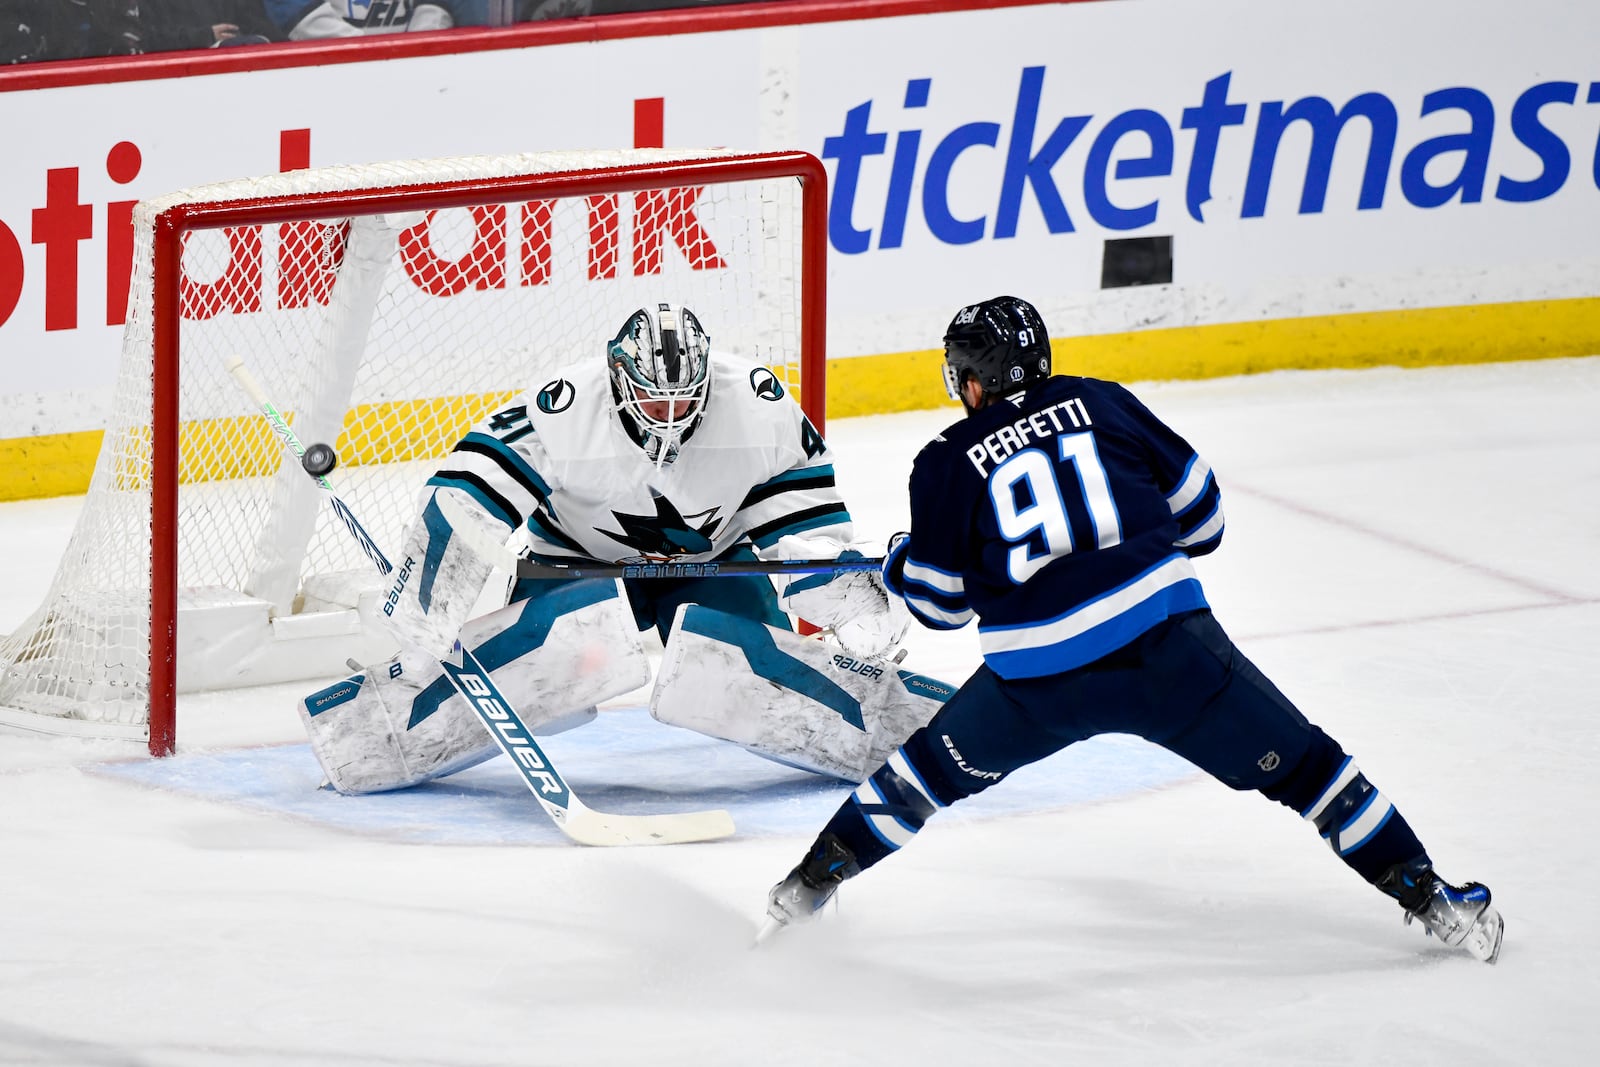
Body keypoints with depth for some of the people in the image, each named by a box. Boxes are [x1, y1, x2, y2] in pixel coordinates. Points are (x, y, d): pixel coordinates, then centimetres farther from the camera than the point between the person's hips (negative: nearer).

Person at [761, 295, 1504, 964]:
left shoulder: (946, 465, 8)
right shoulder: (1100, 404, 11)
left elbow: (941, 603, 14)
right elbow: (1197, 508, 16)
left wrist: (901, 568, 37)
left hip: (1038, 682, 0)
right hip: (1168, 645, 0)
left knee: (932, 769, 24)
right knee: (1298, 764, 9)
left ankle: (808, 884, 30)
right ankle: (1428, 898, 7)